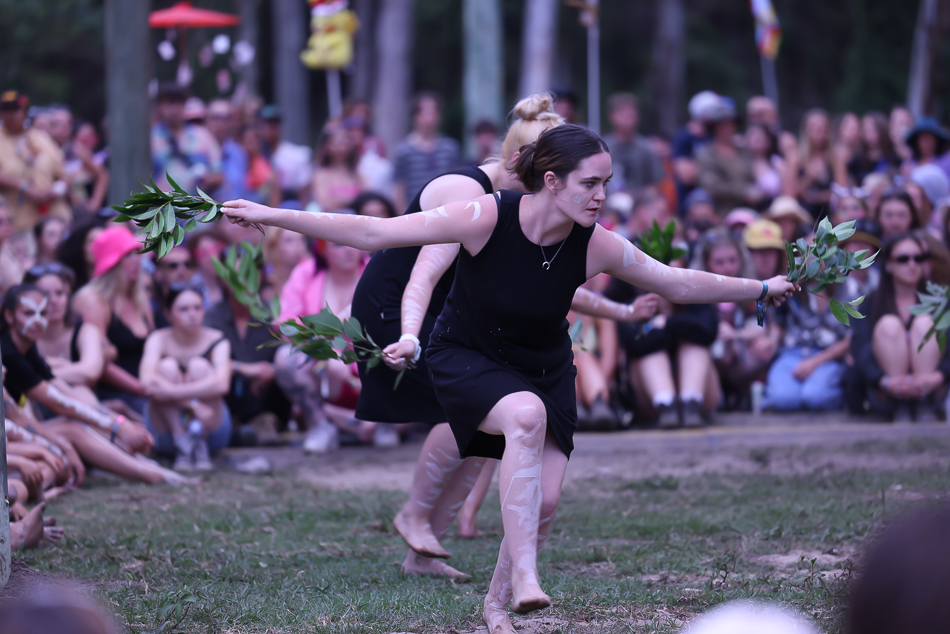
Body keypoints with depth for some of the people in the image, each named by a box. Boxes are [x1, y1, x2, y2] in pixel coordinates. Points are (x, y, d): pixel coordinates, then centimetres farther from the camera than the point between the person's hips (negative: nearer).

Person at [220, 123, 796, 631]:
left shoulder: (597, 246, -18)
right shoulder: (486, 218, -28)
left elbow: (679, 283, -2)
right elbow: (373, 233, -26)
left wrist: (762, 289, 3)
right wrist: (270, 216, -29)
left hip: (546, 369, 4)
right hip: (468, 359, -4)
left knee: (544, 500, -10)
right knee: (527, 415, -36)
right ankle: (524, 577, -35)